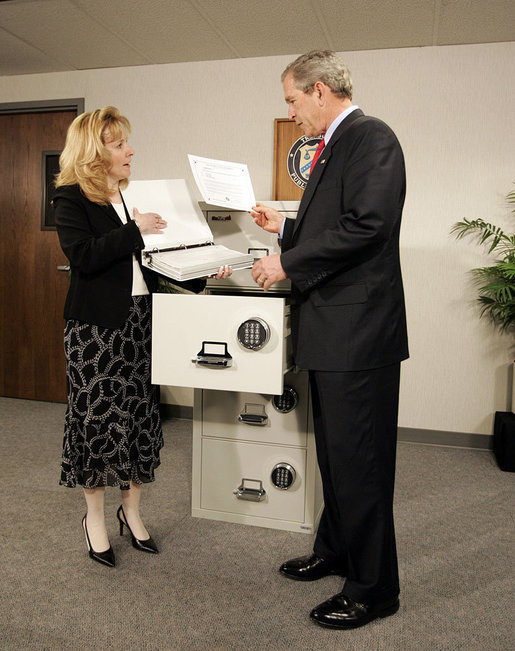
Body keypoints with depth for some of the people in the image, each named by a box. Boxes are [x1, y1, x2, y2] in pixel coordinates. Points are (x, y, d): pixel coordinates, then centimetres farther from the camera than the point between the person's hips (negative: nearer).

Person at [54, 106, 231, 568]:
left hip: (140, 318, 6)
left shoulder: (132, 197, 14)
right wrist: (135, 230, -17)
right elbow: (83, 256, -19)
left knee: (141, 415, 9)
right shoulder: (71, 199, -4)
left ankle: (132, 509, 27)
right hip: (97, 324, -6)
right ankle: (95, 518, 22)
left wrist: (202, 275, 3)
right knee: (98, 417, 2)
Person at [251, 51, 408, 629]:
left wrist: (287, 263, -17)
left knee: (359, 460, 0)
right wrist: (285, 228, 17)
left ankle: (373, 588, 18)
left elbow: (366, 226, -23)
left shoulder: (371, 137, -11)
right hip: (330, 330, 10)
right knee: (334, 452, 20)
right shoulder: (333, 148, 19)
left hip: (357, 331, -10)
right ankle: (336, 551, 39)